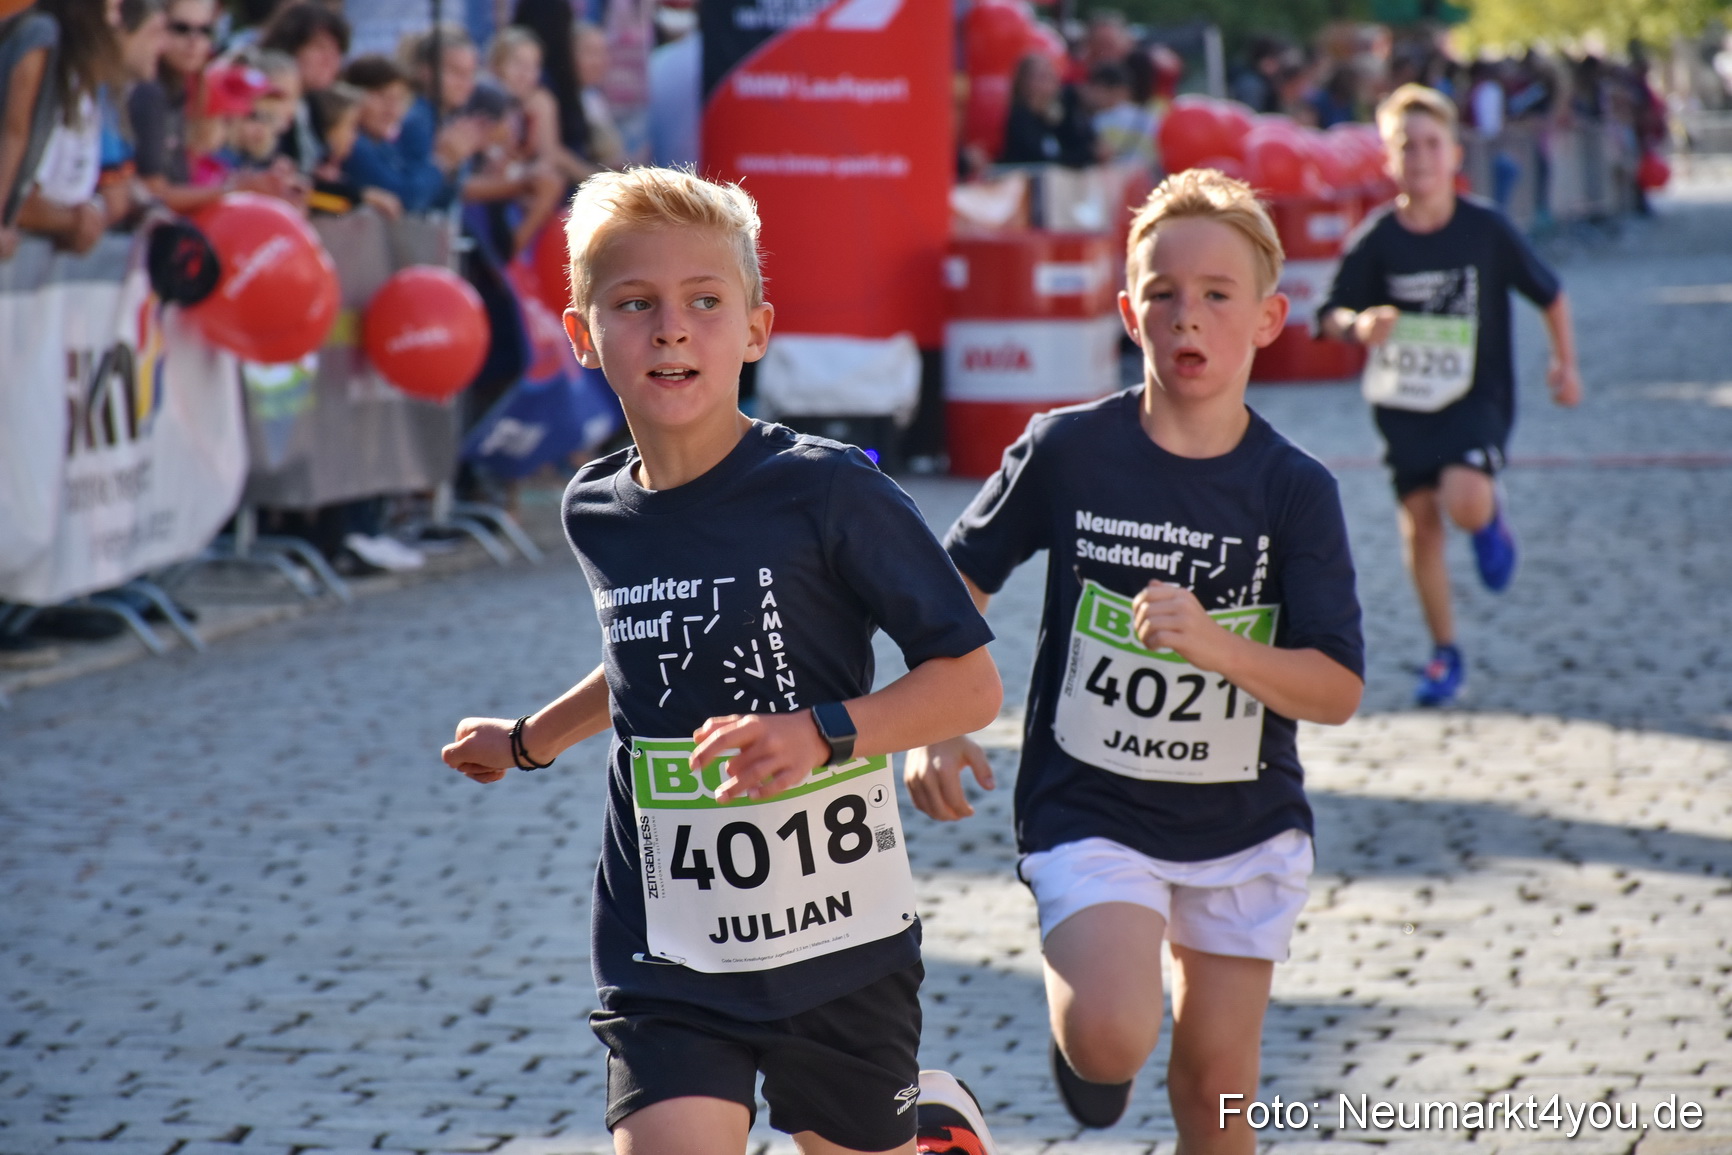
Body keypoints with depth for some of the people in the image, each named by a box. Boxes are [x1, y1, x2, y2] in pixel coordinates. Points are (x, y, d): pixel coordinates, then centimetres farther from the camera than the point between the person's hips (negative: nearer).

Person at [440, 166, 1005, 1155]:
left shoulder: (828, 490, -13)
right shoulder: (598, 513, 3)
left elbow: (971, 683, -11)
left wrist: (823, 733, -25)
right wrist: (530, 741, 36)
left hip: (840, 950, -3)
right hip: (669, 966, 3)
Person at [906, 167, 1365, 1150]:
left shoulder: (1295, 489, -8)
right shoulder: (1067, 450, -8)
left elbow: (1338, 691, -11)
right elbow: (958, 586, 5)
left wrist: (1211, 641, -27)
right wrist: (935, 728, -6)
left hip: (1243, 822, 2)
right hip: (1090, 810, -2)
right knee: (1113, 1039, -23)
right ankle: (1082, 1036, 12)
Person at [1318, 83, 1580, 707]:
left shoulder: (1486, 228, -8)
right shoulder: (1376, 240, -7)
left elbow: (1548, 292, 6)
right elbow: (1331, 315, 0)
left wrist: (1565, 363, 9)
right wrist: (1357, 325, -22)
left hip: (1477, 396, -2)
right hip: (1403, 401, 2)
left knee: (1464, 501, -24)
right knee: (1420, 518, 2)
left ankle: (1491, 519, 16)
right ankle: (1444, 654, 16)